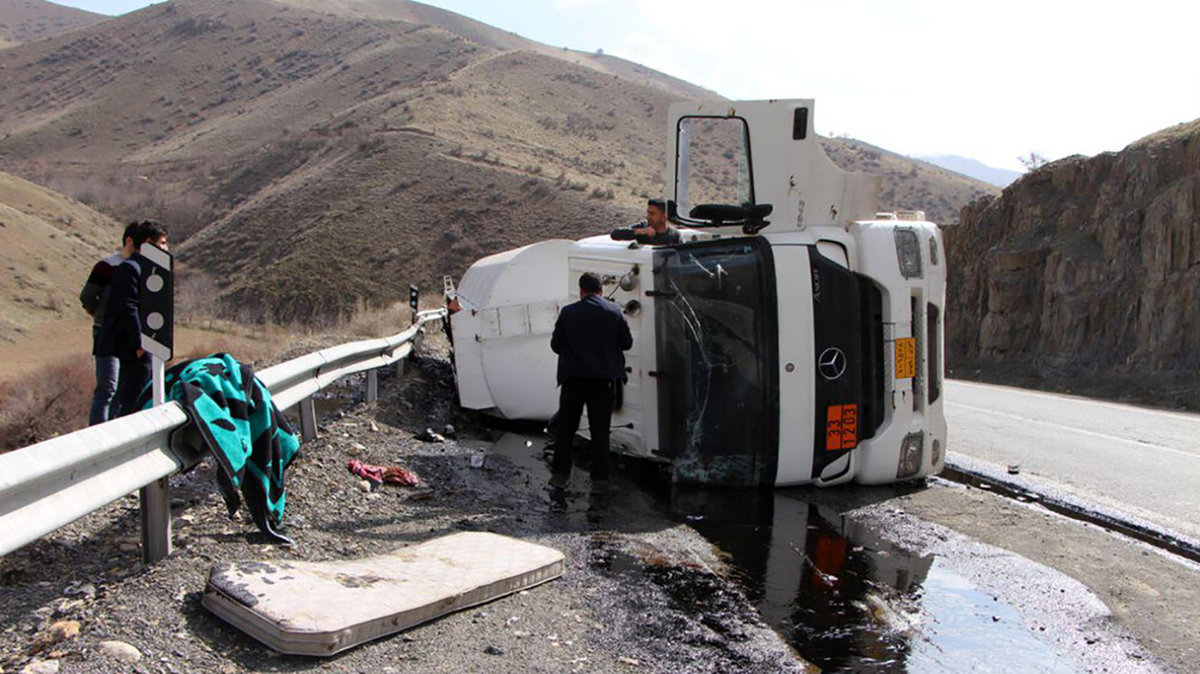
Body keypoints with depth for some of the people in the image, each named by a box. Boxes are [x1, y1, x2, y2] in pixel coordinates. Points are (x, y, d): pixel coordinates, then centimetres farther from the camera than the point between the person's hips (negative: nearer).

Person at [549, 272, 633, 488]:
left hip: (574, 377, -1)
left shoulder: (568, 312, -5)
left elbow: (555, 344, 0)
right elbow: (627, 342, 3)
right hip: (604, 379, 1)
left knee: (565, 427, 12)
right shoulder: (615, 311, -2)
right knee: (600, 429, 8)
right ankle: (600, 477, 8)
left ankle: (560, 473, 14)